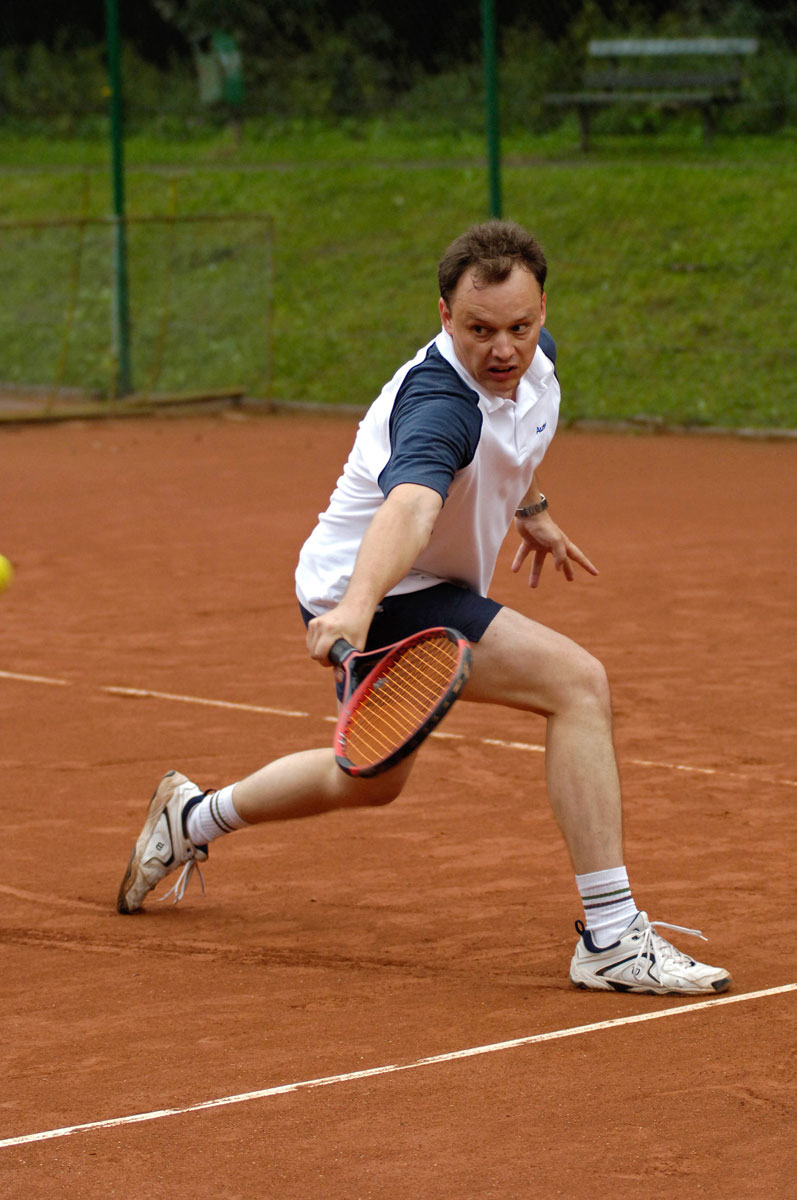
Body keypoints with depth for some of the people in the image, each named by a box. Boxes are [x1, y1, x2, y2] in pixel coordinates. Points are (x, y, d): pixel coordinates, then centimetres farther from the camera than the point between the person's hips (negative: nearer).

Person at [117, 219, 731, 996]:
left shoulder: (536, 357, -5)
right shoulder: (439, 401, -33)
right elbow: (409, 505, -54)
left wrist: (531, 510, 32)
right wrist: (357, 604, -69)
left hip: (421, 590, 10)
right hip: (369, 593, -10)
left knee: (371, 780, 31)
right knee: (576, 681, -25)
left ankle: (192, 817, 54)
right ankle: (610, 937, -24)